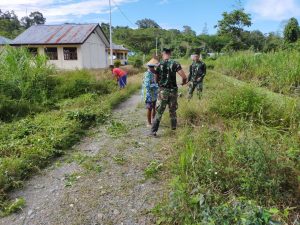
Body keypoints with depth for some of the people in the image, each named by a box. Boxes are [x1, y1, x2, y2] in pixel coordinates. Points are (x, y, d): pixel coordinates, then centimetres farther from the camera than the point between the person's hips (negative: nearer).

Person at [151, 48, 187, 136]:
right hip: (173, 90, 0)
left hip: (163, 91, 0)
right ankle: (174, 126, 32)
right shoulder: (175, 63, -7)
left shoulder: (159, 65, -1)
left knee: (159, 111, 5)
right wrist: (184, 82, 9)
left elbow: (156, 79, 7)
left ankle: (154, 130, 1)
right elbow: (184, 76, -13)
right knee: (172, 110, 19)